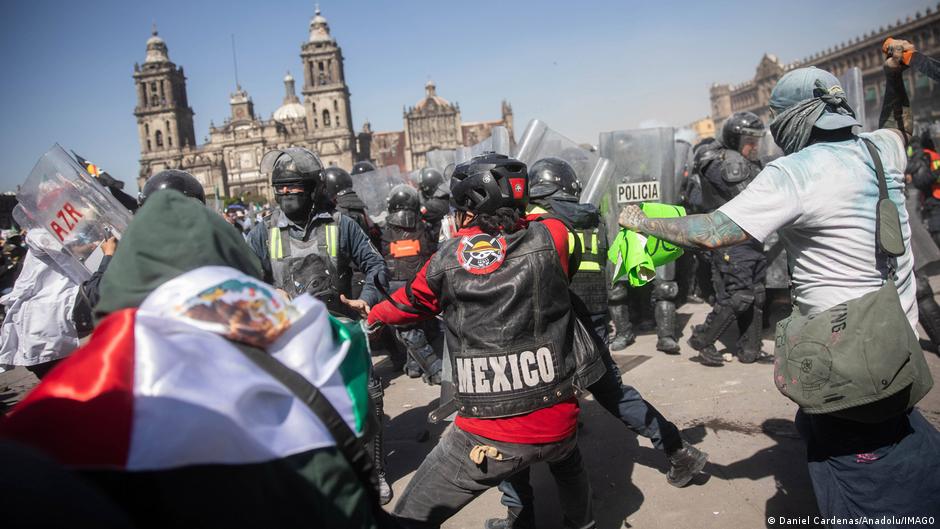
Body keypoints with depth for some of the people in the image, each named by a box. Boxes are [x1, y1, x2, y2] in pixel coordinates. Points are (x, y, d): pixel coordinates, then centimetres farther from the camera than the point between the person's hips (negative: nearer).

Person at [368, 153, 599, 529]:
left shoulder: (447, 259, -3)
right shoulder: (551, 237, -3)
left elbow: (409, 304, 16)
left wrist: (373, 316, 38)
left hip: (485, 438, -3)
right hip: (557, 425, 3)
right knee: (568, 462, 38)